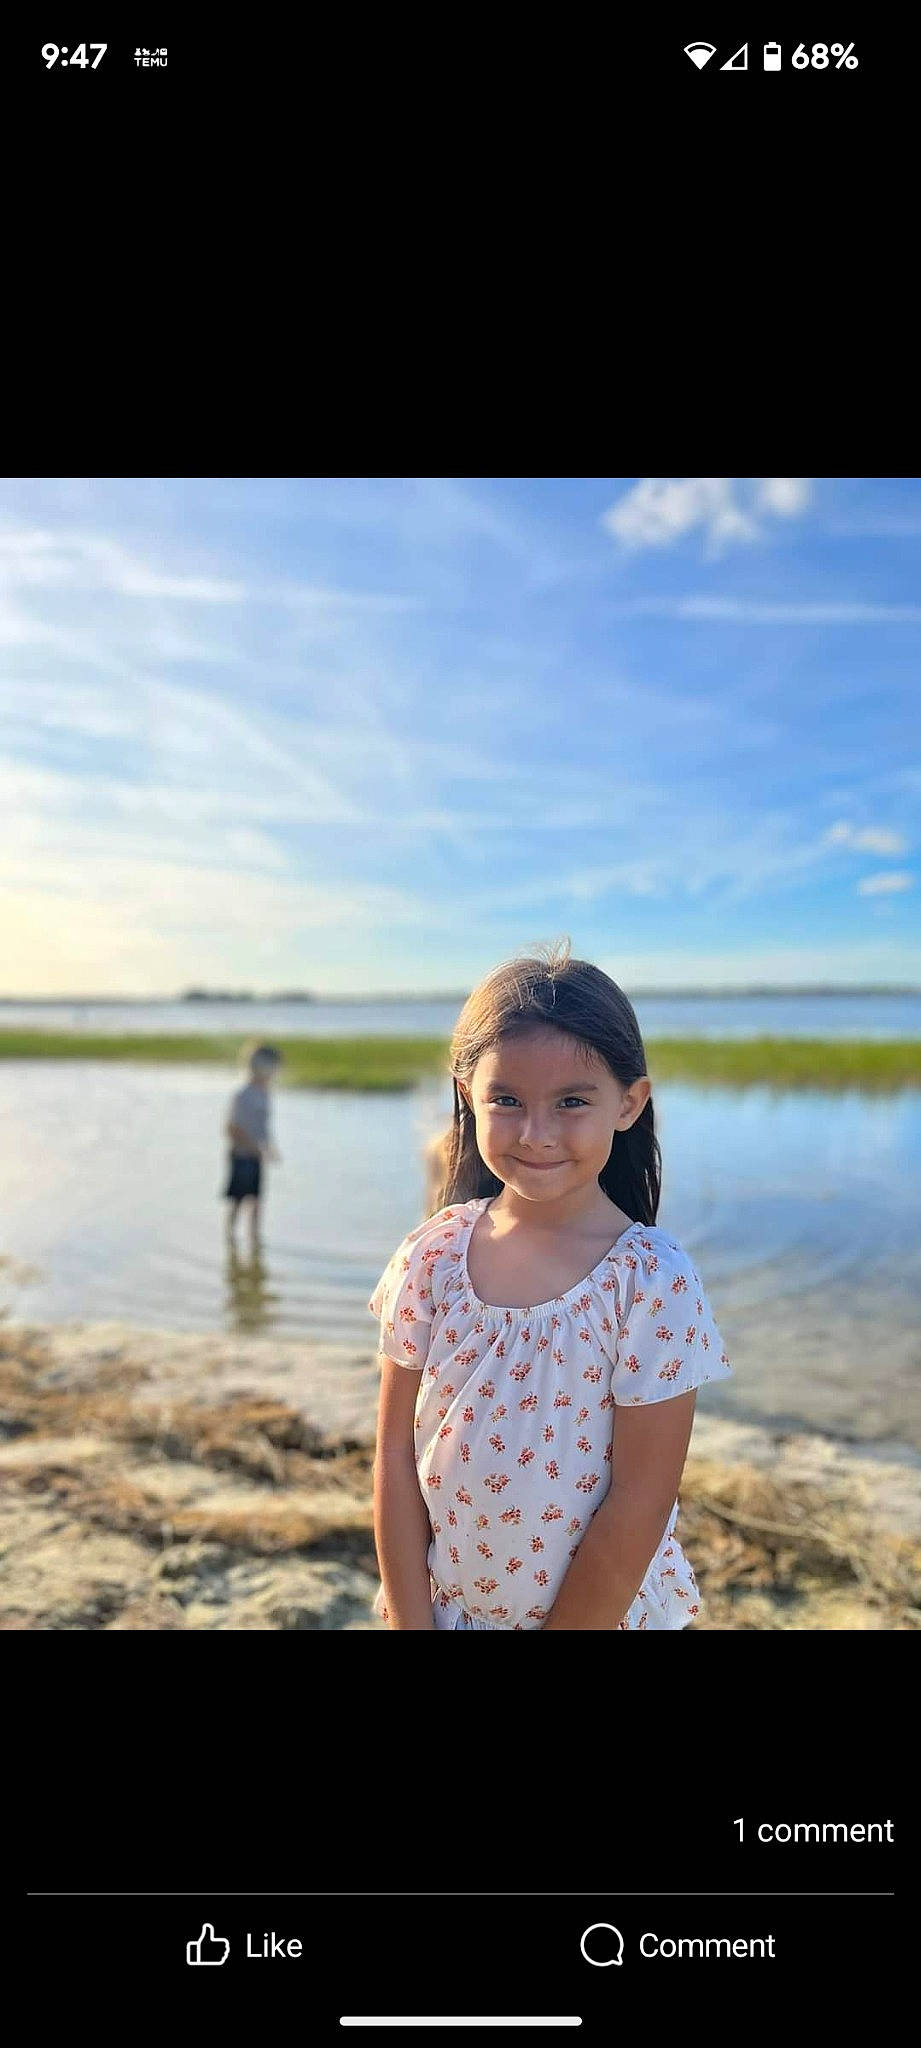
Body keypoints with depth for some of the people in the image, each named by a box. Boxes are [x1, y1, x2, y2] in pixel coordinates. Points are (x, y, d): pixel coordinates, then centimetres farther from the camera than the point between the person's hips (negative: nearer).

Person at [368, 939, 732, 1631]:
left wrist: (567, 1626, -13)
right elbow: (396, 1456, -6)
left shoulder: (654, 1283, -20)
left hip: (600, 1609, -2)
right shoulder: (432, 1257, -11)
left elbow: (639, 1504, -17)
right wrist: (411, 1621, -7)